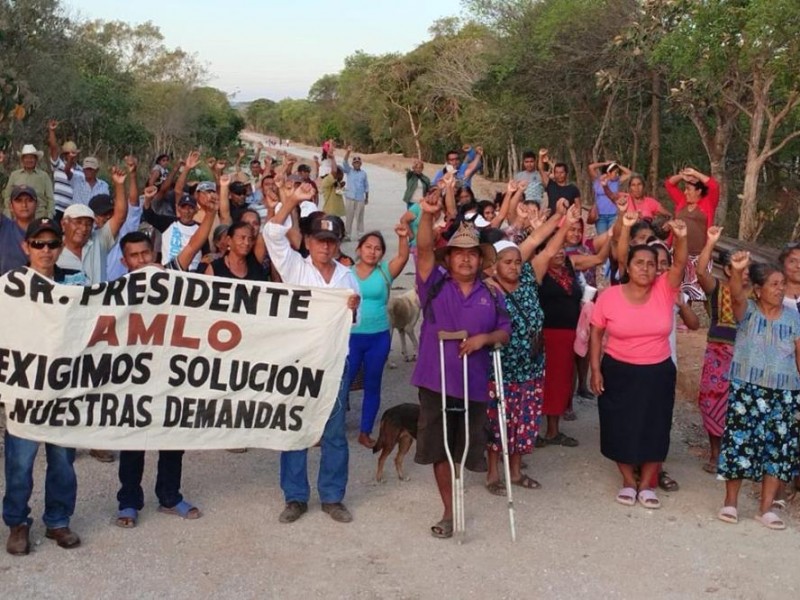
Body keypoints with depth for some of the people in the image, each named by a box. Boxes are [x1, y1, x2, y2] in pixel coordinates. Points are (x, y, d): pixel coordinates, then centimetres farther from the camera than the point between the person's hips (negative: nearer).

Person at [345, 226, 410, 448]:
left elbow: (403, 257, -16)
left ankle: (365, 432, 21)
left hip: (379, 337, 2)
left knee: (372, 385, 10)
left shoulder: (385, 271, 1)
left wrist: (403, 237, -33)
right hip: (351, 336, -1)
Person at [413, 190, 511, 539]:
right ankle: (449, 511, 21)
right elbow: (423, 250, -15)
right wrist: (428, 216, -32)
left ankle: (457, 506, 33)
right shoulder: (435, 285, 0)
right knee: (439, 448, 6)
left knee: (467, 447, 10)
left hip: (474, 383, 1)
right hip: (435, 380, -1)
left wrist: (486, 338, -12)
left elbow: (505, 332, 10)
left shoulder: (492, 295, 6)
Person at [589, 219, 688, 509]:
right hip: (619, 372, -1)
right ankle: (628, 482, 26)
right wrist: (595, 369, -5)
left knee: (654, 428, 7)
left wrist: (681, 238, -42)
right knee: (621, 427, 7)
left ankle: (647, 485, 23)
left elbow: (680, 264, -23)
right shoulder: (609, 296, -10)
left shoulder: (664, 291, -8)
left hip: (658, 373, 1)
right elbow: (596, 333, -1)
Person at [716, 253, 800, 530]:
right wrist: (736, 271, -46)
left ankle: (766, 508, 14)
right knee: (740, 442, -3)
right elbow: (736, 294, -25)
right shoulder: (747, 310, -3)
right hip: (747, 389, -3)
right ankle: (730, 502, 12)